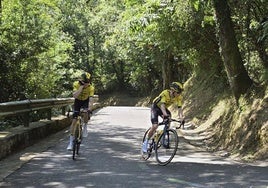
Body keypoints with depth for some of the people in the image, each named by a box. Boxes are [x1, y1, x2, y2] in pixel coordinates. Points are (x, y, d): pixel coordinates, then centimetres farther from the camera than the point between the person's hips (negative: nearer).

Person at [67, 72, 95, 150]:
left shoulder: (91, 87, -26)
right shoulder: (76, 84, -24)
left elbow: (90, 99, -33)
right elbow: (74, 95, -37)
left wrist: (89, 108, -49)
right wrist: (82, 87, -40)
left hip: (86, 102, 0)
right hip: (78, 102, 1)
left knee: (86, 114, -34)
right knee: (74, 121, -8)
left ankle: (85, 127, -1)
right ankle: (71, 142, -1)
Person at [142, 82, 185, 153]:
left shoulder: (179, 97, -18)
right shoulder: (165, 93, -33)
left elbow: (180, 108, -23)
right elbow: (162, 105, -44)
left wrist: (181, 117, -41)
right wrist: (165, 114, -61)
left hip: (164, 108, 5)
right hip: (155, 107, -5)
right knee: (155, 126, -19)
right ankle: (146, 142, -3)